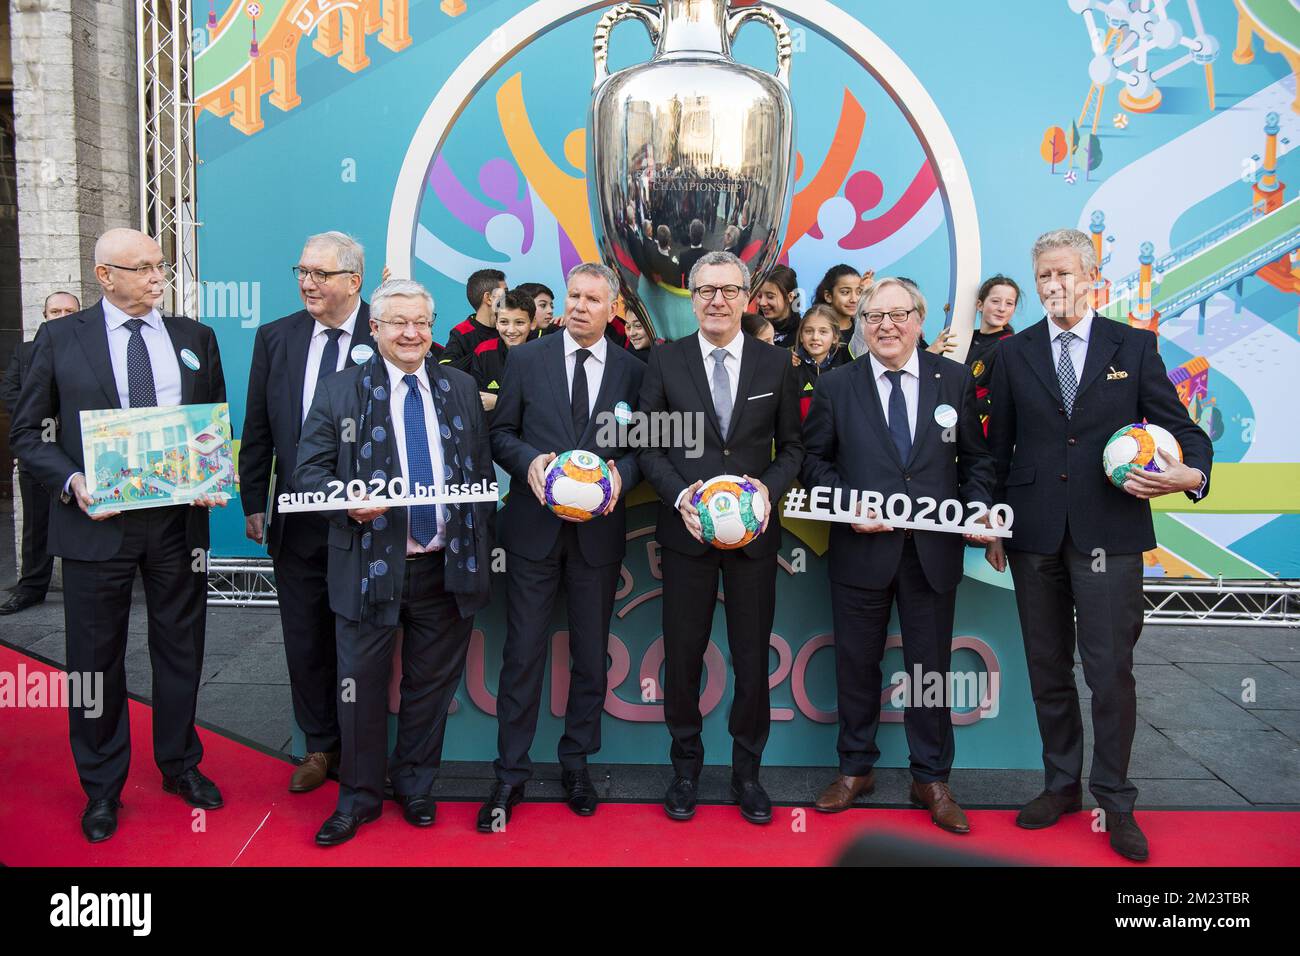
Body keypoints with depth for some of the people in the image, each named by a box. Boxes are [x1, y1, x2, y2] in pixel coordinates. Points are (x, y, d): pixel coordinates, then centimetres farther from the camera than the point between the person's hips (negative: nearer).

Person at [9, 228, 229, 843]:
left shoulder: (195, 338, 6)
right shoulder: (60, 338, 0)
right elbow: (27, 431, 2)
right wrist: (70, 481, -15)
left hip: (179, 520, 2)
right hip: (97, 521, -1)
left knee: (180, 649, 13)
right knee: (96, 658, 10)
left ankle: (180, 764, 33)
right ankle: (102, 786, 28)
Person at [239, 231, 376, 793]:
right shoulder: (276, 337, 5)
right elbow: (258, 430, 9)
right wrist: (254, 504, 7)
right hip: (295, 519, 4)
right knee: (303, 639, 14)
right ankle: (320, 746, 32)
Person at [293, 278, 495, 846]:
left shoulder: (461, 389, 9)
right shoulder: (339, 391, 1)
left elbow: (482, 472, 11)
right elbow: (309, 470, 0)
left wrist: (480, 552, 7)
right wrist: (347, 501, -21)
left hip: (447, 567, 2)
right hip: (371, 565, -2)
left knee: (431, 684, 13)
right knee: (362, 686, 6)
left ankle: (415, 787, 32)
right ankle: (359, 797, 26)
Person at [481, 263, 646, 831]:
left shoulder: (633, 371, 5)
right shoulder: (526, 359, 4)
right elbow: (501, 432, 4)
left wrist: (622, 471, -14)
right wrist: (530, 460, -15)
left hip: (598, 531, 1)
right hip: (534, 527, -1)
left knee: (591, 655, 11)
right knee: (523, 653, 4)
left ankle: (576, 763, 29)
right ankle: (511, 774, 17)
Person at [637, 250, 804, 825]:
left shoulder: (776, 365, 5)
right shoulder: (665, 361, 3)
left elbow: (791, 447, 9)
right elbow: (647, 445, 3)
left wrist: (770, 487, -10)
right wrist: (679, 495, -13)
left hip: (754, 531, 1)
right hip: (687, 529, 0)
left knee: (752, 657, 8)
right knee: (682, 654, 7)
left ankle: (747, 771, 27)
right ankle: (686, 767, 28)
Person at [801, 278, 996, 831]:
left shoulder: (955, 381, 4)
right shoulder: (835, 387, 2)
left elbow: (975, 459, 8)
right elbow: (814, 459, 3)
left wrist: (980, 512, -8)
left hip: (934, 551, 1)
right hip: (862, 547, 0)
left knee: (931, 665, 10)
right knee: (856, 663, 11)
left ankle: (931, 780, 27)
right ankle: (856, 769, 30)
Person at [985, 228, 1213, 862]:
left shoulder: (1133, 346, 5)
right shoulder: (1013, 353, 8)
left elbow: (1180, 426, 5)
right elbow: (999, 446, 10)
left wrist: (1191, 475, -17)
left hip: (1109, 531, -2)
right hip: (1035, 535, 2)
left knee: (1110, 668, -1)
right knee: (1048, 667, 11)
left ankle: (1115, 801, 16)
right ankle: (1061, 785, 27)